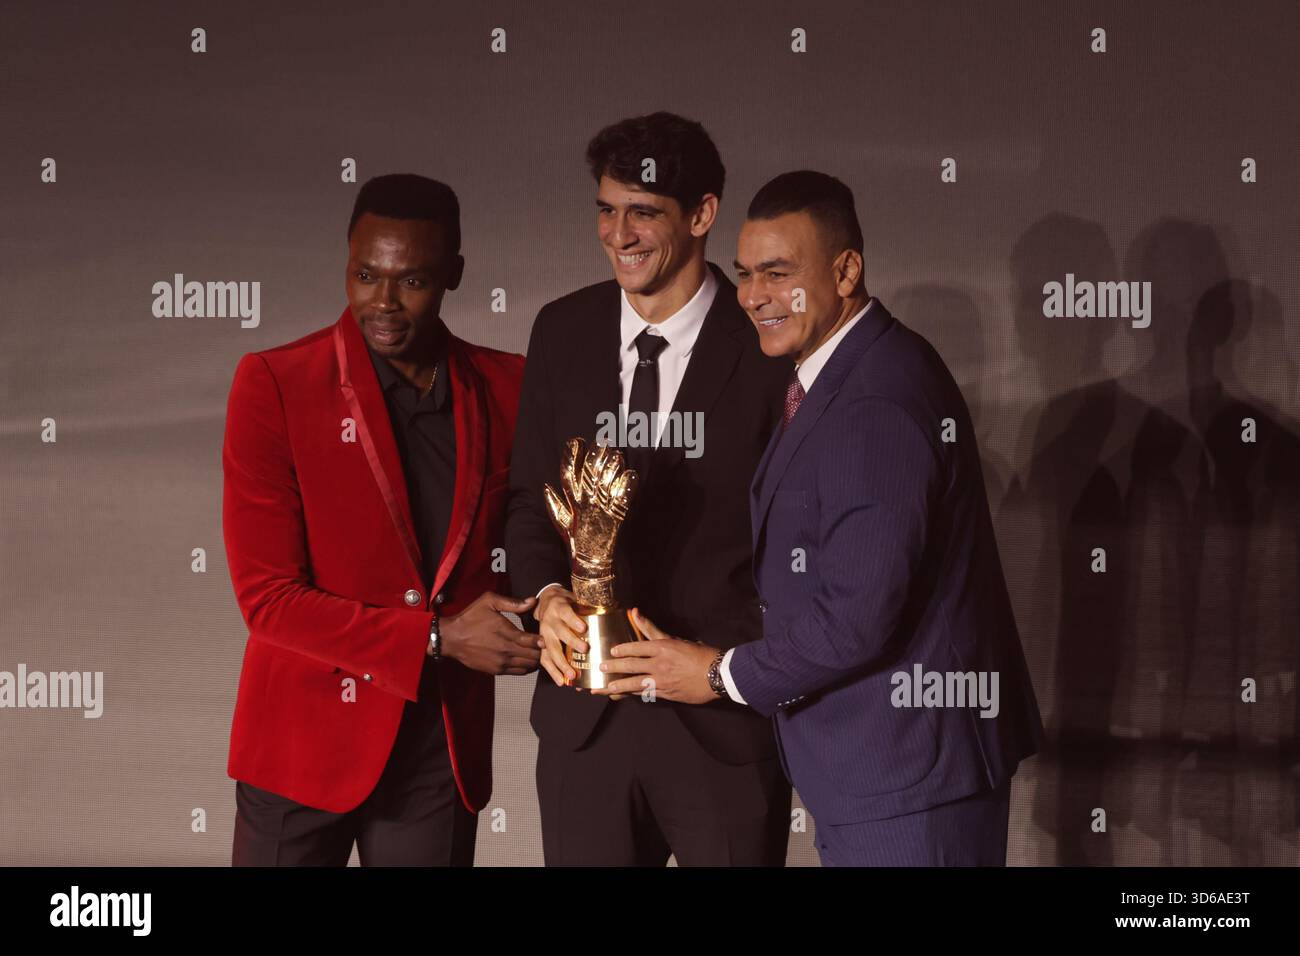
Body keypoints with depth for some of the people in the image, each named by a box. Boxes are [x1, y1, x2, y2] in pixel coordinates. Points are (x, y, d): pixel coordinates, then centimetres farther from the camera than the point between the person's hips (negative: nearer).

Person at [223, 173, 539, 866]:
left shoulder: (502, 388, 2)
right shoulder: (274, 385, -9)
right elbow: (268, 599, -13)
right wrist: (439, 638, -17)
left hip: (444, 748, 3)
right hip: (305, 741, -3)